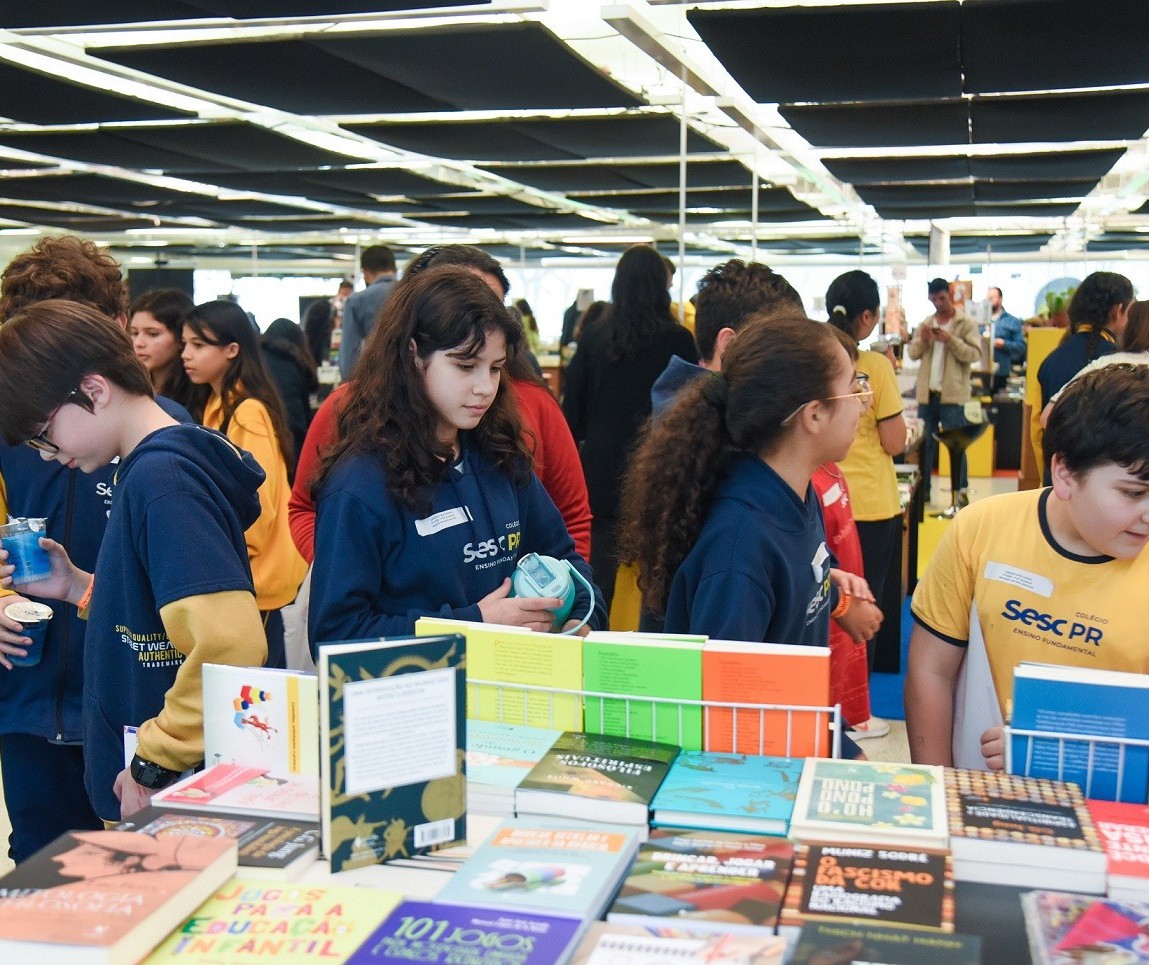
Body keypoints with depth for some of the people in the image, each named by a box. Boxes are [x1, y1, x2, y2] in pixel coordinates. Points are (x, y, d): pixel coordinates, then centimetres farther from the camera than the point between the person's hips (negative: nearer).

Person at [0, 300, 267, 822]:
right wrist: (79, 587, 6)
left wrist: (155, 762, -21)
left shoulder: (161, 478, -21)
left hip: (164, 789, -9)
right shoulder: (142, 470, 8)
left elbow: (229, 643, -31)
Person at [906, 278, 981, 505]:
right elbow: (912, 353, 10)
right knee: (925, 443, 10)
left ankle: (961, 490, 3)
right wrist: (922, 340, -10)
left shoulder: (966, 323, -2)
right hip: (927, 392, 5)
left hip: (952, 394, -5)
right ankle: (923, 489, 17)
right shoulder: (925, 323, 12)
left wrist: (951, 340, -20)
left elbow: (975, 354, -9)